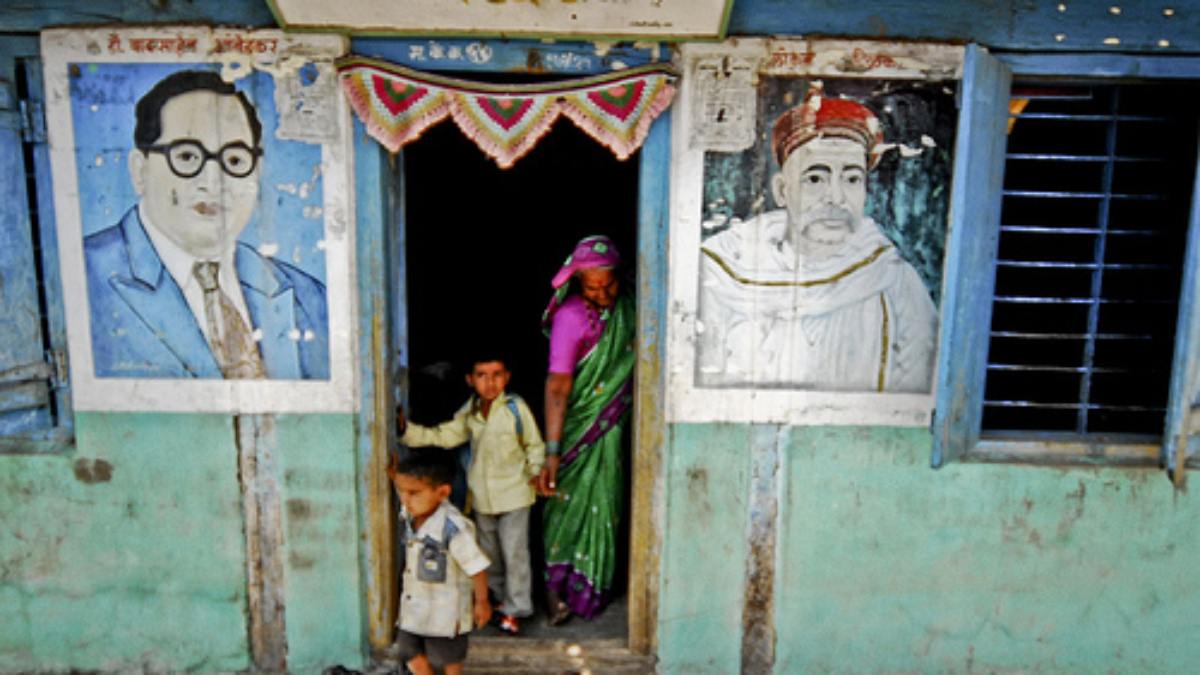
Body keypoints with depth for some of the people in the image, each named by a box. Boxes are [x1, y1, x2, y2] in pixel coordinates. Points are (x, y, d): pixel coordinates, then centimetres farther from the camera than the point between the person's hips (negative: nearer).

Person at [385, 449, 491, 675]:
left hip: (445, 611, -6)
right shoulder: (410, 513, -10)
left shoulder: (453, 528, -32)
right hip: (413, 604, 7)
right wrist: (396, 477, -1)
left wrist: (481, 602, -10)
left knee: (448, 657, 16)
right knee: (410, 652, 18)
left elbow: (476, 566, -21)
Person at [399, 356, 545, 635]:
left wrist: (534, 470, -17)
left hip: (513, 494, -5)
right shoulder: (468, 413, 1)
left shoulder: (516, 408, -11)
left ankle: (515, 610, 12)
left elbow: (535, 444, -3)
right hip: (481, 495, 5)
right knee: (489, 551, 17)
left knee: (514, 552, -1)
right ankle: (499, 597, 36)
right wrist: (407, 431, -5)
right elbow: (444, 436, 4)